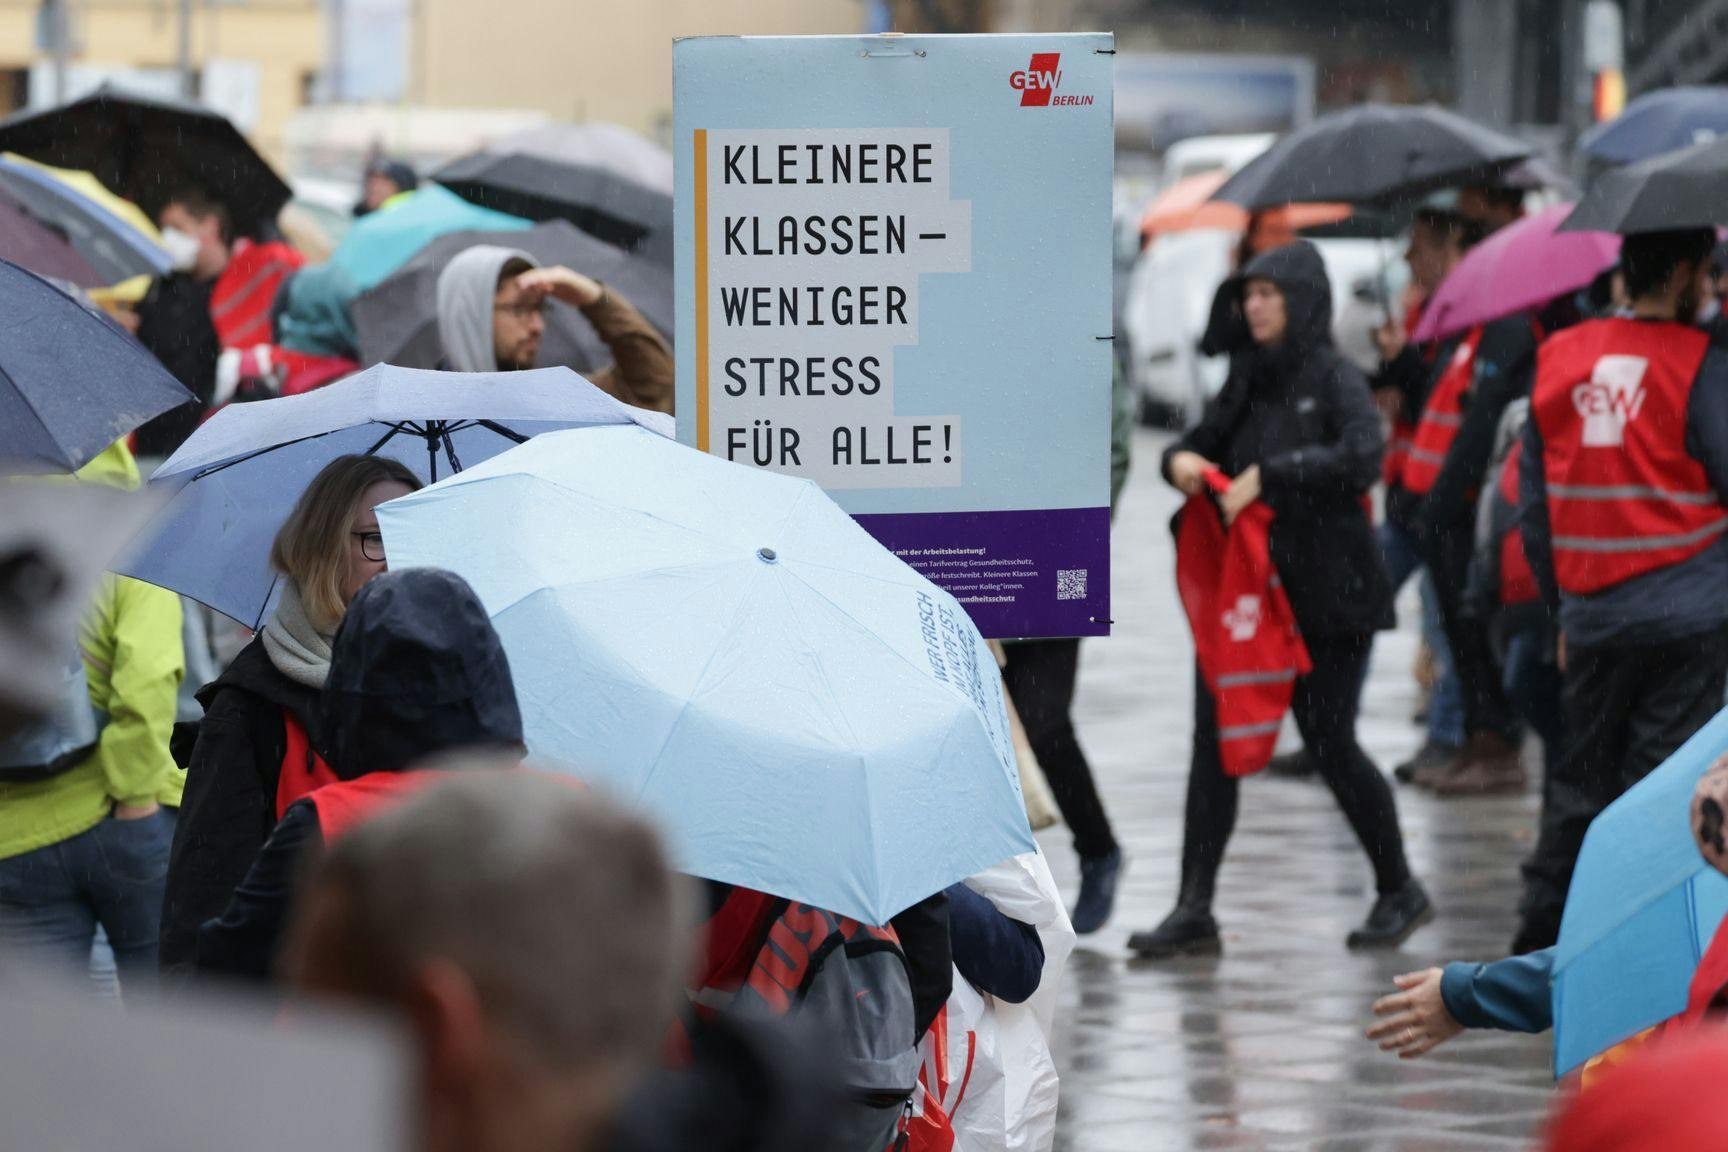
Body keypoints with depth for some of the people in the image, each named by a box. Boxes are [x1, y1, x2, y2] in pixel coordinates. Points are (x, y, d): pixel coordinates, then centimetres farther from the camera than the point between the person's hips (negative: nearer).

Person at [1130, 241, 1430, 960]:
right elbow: (1207, 440, 18)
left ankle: (1400, 892, 18)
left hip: (1324, 591, -6)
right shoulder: (1250, 380, 12)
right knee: (1215, 743, -1)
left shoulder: (1335, 381, -8)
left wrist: (1268, 476, -25)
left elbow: (1361, 458, -23)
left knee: (1329, 739, -1)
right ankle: (1194, 913, -1)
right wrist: (1180, 459, -6)